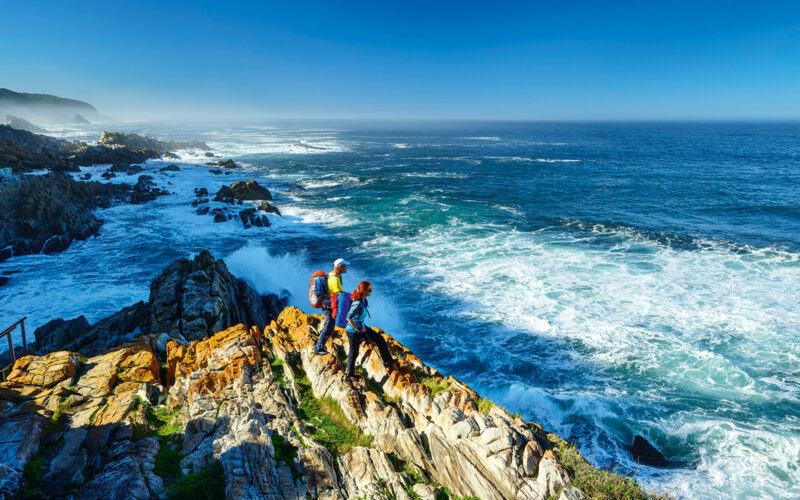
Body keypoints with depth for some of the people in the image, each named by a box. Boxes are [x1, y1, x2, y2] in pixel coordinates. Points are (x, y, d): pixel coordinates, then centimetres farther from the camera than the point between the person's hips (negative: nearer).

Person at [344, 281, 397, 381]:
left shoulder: (364, 300, -3)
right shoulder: (357, 303, -31)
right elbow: (349, 319, -28)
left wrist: (362, 326, 12)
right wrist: (358, 329, -18)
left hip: (361, 327, 9)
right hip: (353, 331, -9)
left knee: (379, 339, 10)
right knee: (354, 352, 8)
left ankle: (388, 361, 22)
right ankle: (350, 375, 29)